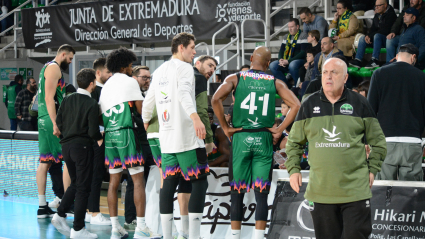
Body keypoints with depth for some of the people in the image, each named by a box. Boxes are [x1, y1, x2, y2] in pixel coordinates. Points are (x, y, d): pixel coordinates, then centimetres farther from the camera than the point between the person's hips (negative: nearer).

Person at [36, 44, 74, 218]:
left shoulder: (47, 67, 24)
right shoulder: (54, 68, -7)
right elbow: (49, 98, -17)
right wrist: (55, 123, -22)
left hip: (43, 120, 10)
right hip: (51, 119, -10)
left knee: (45, 162, 7)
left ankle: (42, 207, 7)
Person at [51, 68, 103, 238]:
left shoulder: (67, 100, 4)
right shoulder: (92, 104, -11)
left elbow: (59, 122, 6)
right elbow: (93, 130, -14)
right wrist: (99, 139, 6)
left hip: (66, 146, 6)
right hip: (83, 146, -6)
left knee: (75, 184, 23)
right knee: (83, 188, 2)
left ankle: (60, 215, 12)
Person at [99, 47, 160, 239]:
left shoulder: (106, 86, 18)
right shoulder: (130, 81, -2)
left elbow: (100, 114, 16)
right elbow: (141, 110, -4)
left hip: (109, 134, 7)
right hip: (125, 132, -7)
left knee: (114, 181, 7)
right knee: (138, 179, -5)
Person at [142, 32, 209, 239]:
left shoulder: (159, 71, 17)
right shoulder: (184, 67, -5)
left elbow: (148, 102, 25)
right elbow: (183, 93, -24)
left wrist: (146, 122, 44)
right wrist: (195, 117, -38)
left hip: (166, 138, 7)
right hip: (187, 137, -7)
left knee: (168, 183, 8)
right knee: (199, 182, -3)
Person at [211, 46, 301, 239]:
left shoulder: (235, 78, 4)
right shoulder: (275, 83, 7)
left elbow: (216, 99, -11)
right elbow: (296, 105, -3)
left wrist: (225, 127, -4)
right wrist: (279, 130, 0)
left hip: (240, 137, 0)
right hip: (264, 139, 0)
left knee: (237, 193, 8)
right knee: (261, 194, 2)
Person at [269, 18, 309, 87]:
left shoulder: (303, 36, -3)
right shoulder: (286, 37, 20)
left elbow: (303, 53, -13)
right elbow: (281, 50, 21)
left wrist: (289, 61, -18)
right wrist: (280, 59, -4)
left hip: (300, 60, -7)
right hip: (286, 61, 7)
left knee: (292, 65, -40)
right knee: (272, 65, -16)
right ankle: (288, 86, -11)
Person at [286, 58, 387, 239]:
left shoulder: (359, 103, 4)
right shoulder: (309, 105, 8)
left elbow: (378, 141, 11)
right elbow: (294, 142, 15)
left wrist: (372, 169, 3)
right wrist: (293, 169, 5)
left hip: (356, 189, -2)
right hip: (320, 190, 2)